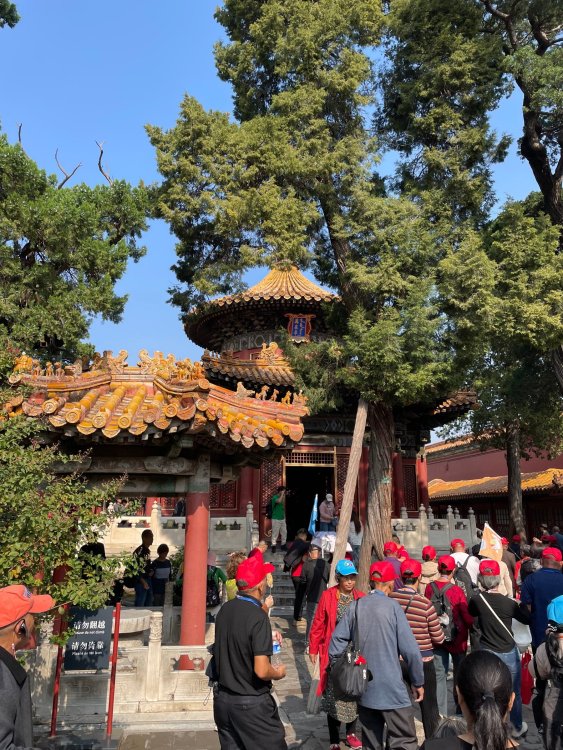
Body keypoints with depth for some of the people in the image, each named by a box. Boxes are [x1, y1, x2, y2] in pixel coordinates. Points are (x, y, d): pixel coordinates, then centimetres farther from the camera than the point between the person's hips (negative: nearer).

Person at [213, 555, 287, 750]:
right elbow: (261, 671, -25)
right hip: (252, 705, -7)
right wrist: (279, 673, -5)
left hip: (222, 700, 7)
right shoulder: (258, 617, -23)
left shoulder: (225, 609, -1)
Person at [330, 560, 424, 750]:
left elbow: (336, 644, 0)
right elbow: (410, 649, -13)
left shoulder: (355, 607, 0)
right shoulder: (392, 606, -12)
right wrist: (418, 682, -1)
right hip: (391, 690, -5)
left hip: (364, 690, 5)